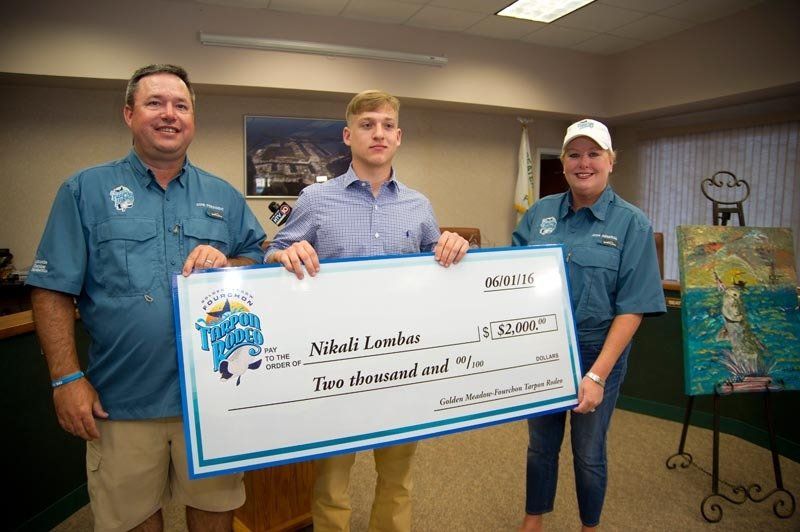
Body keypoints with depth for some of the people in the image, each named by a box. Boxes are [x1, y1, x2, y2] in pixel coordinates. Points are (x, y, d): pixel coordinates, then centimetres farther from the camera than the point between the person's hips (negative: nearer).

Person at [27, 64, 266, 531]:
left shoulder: (224, 196, 8)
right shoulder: (86, 190, 1)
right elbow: (53, 291, -2)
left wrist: (225, 264, -12)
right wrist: (67, 378, -7)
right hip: (122, 401, -1)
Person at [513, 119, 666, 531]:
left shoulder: (632, 223, -8)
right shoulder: (540, 213, 0)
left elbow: (632, 308, -12)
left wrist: (598, 374, -19)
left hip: (598, 354, -2)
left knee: (588, 452, 16)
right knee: (540, 444, 19)